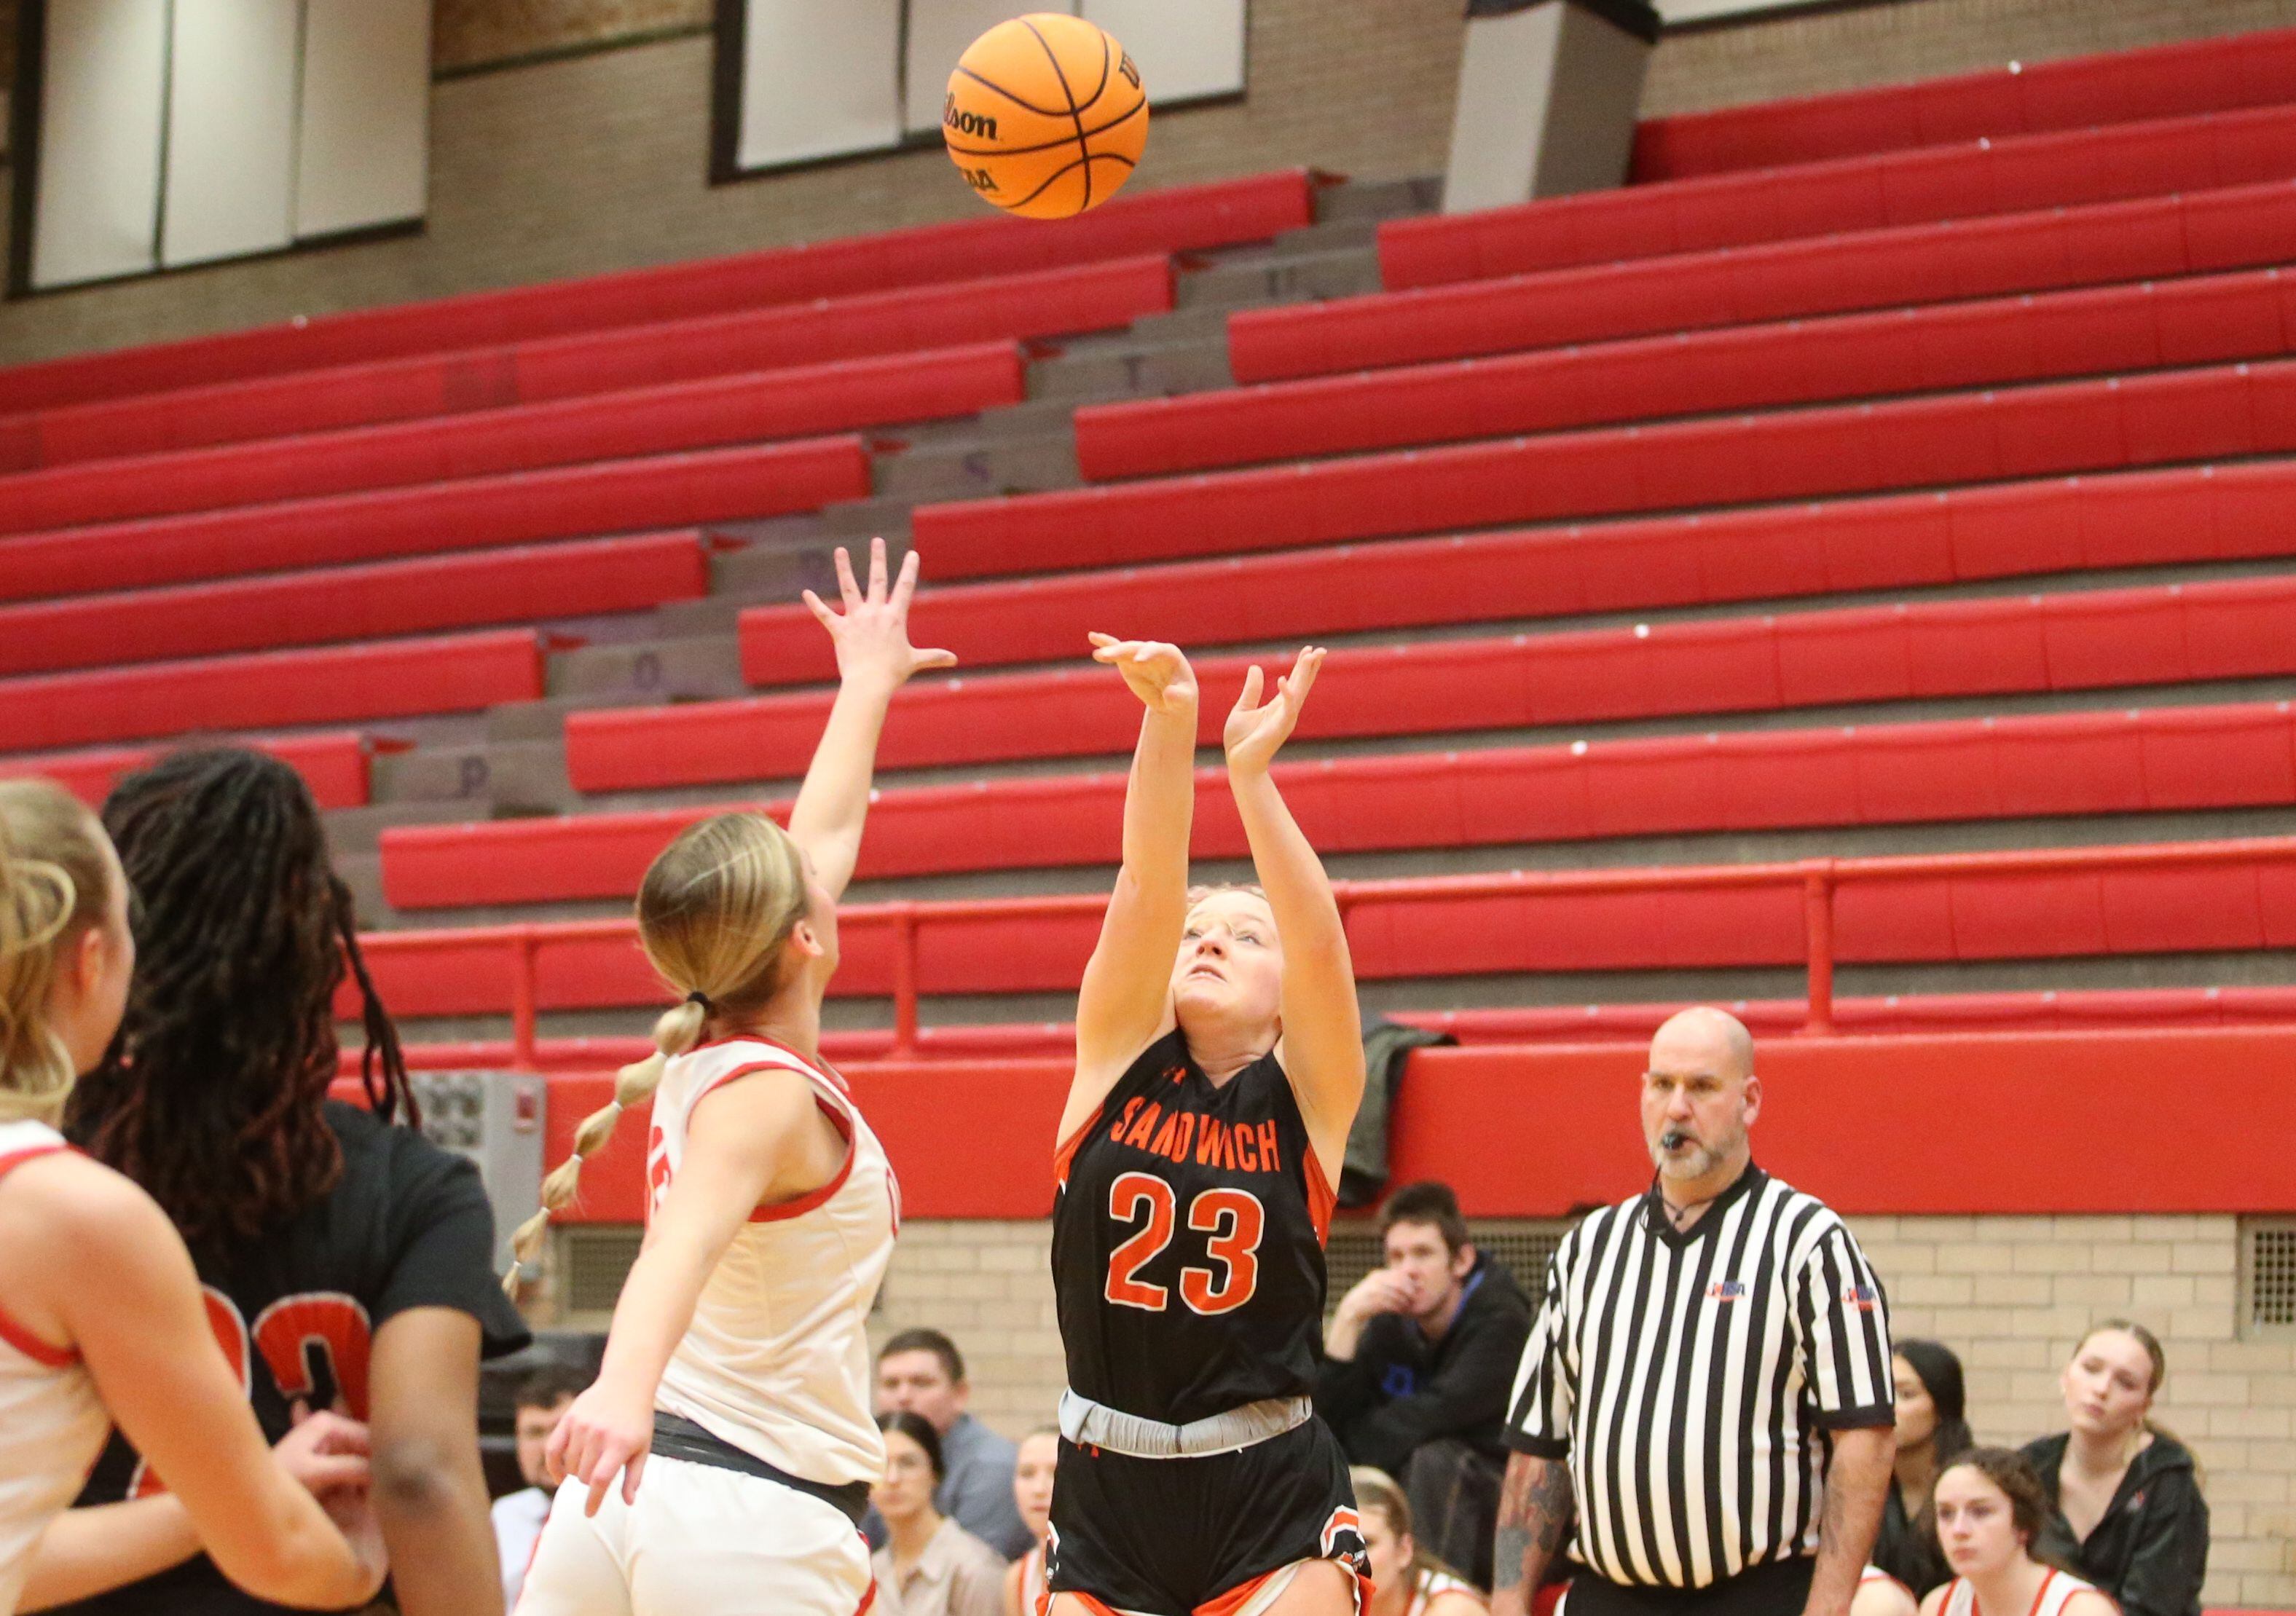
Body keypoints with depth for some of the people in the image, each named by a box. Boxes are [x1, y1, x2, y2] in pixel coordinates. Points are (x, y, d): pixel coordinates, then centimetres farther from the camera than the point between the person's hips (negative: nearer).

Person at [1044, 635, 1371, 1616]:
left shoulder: (1308, 1095, 0)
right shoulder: (1119, 1058, 4)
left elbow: (1320, 942, -17)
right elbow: (1146, 892, -11)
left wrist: (1251, 773, -30)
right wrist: (1169, 723, -26)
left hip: (1274, 1508, -2)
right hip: (1106, 1496, 2)